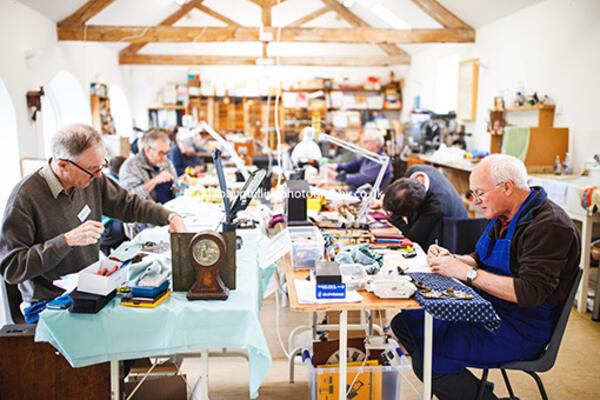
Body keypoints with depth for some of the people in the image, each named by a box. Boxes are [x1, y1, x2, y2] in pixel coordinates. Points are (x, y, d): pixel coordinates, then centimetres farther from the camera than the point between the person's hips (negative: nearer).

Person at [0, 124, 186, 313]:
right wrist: (67, 240, -27)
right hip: (51, 304, -6)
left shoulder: (92, 179, -1)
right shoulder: (25, 197, -18)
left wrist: (170, 217, 0)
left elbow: (129, 203, 14)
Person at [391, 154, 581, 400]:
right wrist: (451, 259, -4)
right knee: (404, 323, 2)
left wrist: (466, 272, -25)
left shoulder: (549, 225, -20)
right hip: (485, 308, 10)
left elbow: (531, 292, -27)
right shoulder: (505, 215, 9)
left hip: (520, 329, -10)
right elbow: (480, 260, 18)